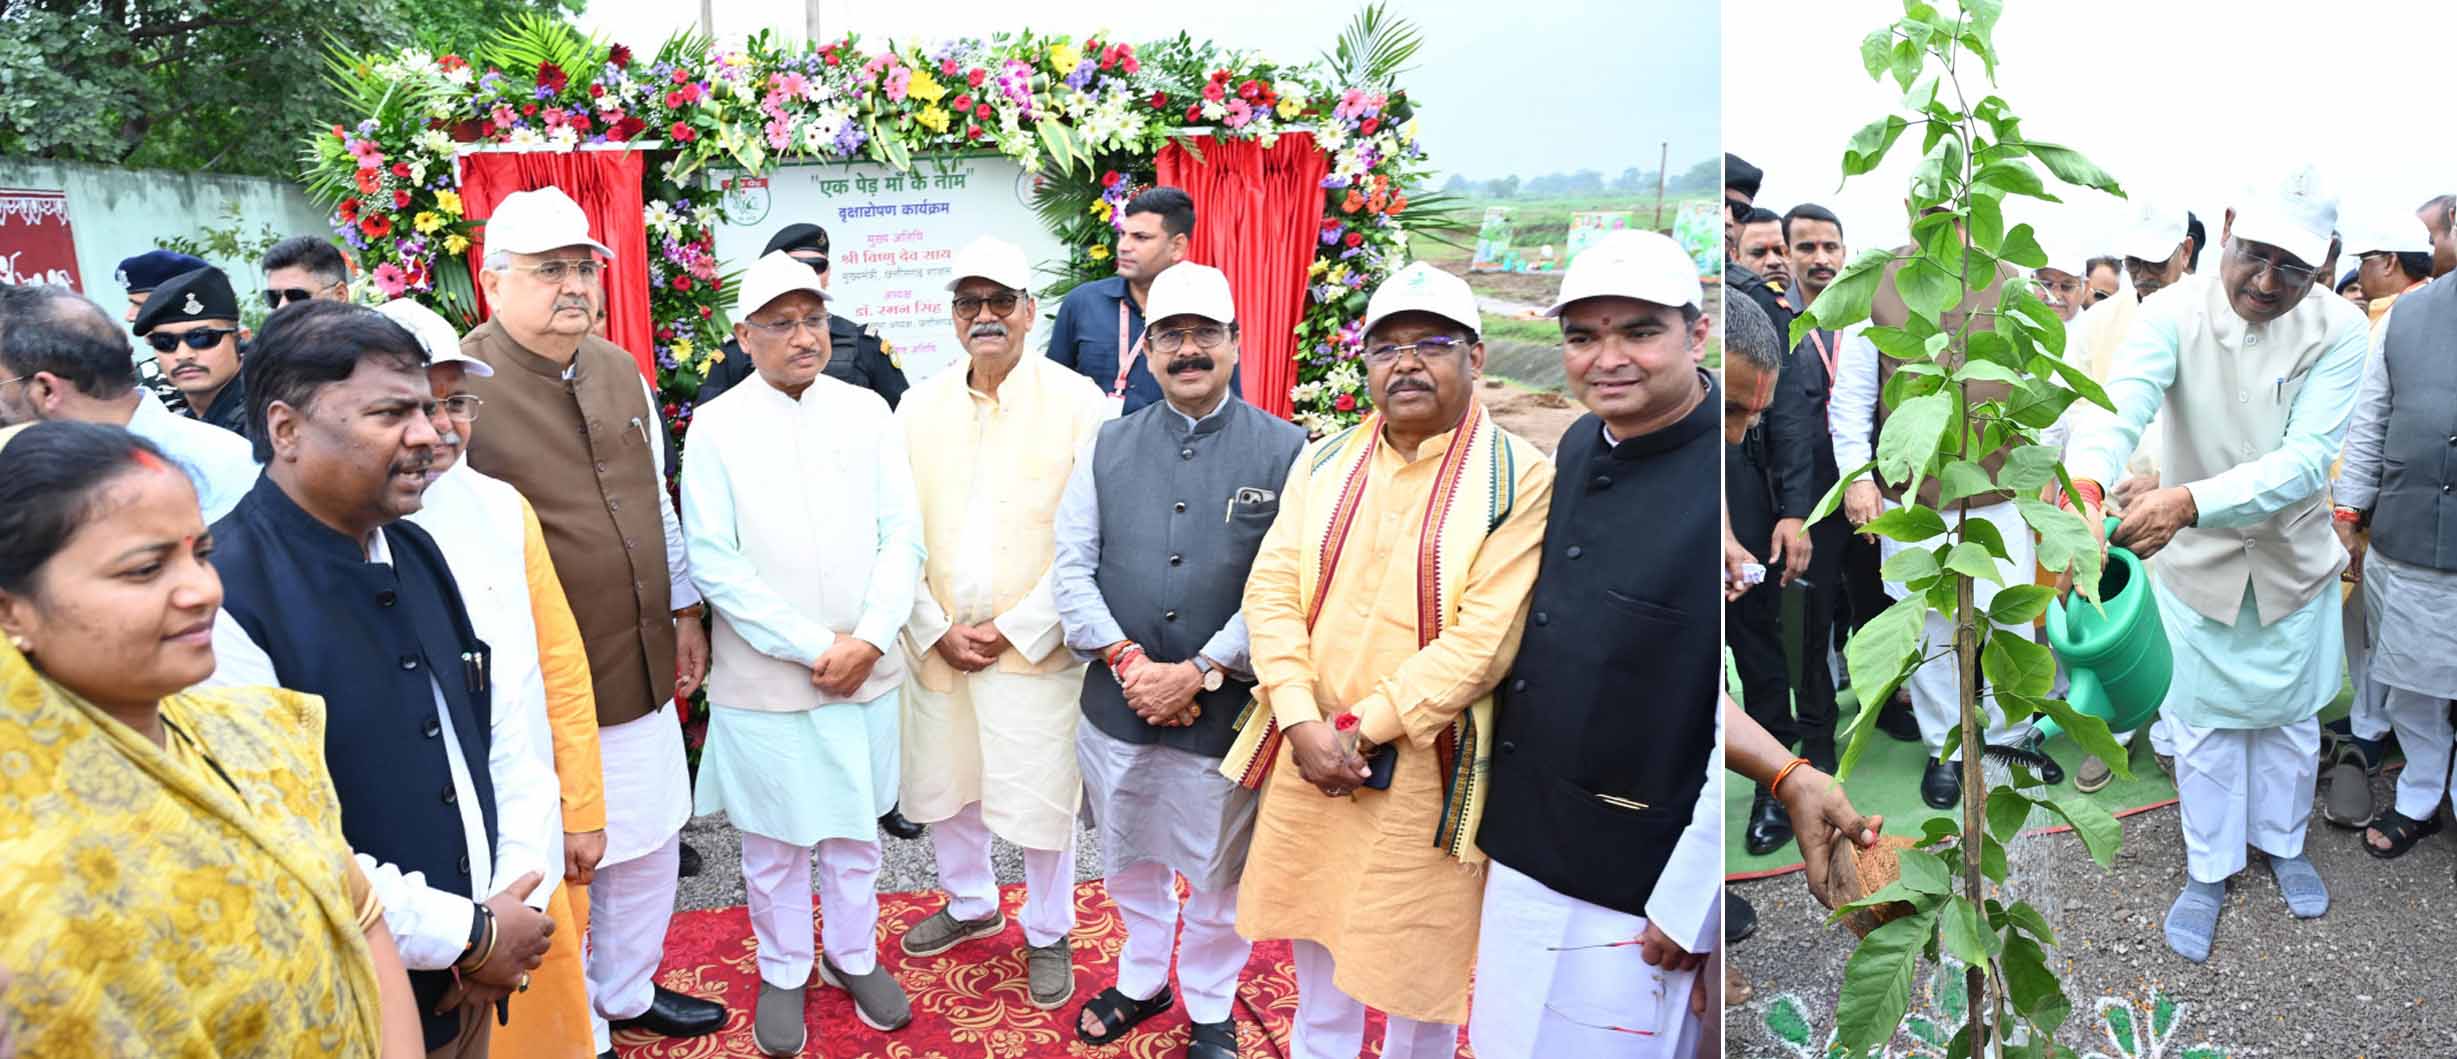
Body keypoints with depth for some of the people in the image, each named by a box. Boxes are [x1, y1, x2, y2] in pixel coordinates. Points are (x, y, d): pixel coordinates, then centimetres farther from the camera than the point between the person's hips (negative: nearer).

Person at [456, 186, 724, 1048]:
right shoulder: (463, 387, -16)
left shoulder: (622, 373, 6)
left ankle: (630, 991, 43)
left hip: (643, 669, 7)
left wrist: (683, 609, 18)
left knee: (649, 845, 20)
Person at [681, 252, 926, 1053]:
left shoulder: (867, 411, 1)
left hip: (866, 671, 2)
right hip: (764, 679, -2)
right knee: (773, 841, 12)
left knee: (856, 829, 16)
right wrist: (813, 649, -14)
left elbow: (902, 537, 0)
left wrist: (869, 639, -12)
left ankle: (853, 955, 36)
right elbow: (714, 563, -10)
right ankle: (783, 972, 32)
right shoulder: (716, 426, -6)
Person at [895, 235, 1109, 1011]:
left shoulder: (1077, 401, -8)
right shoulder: (919, 405, 4)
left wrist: (1016, 629, -13)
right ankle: (969, 903, 44)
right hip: (937, 646, 4)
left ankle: (1047, 933, 30)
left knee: (1042, 802, 5)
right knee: (943, 787, 18)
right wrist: (934, 628, -6)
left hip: (1035, 649, -4)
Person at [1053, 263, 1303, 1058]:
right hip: (1116, 707, 3)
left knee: (1217, 877, 14)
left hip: (1224, 714, -3)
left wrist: (1198, 673, -16)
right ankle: (1141, 983, 45)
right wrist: (1127, 662, -11)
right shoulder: (1108, 447, 4)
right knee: (1130, 863, 21)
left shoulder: (1284, 451, -7)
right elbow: (1072, 567, 1)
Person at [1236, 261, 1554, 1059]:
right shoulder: (1323, 464, 5)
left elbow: (1483, 640, -17)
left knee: (1416, 972, 12)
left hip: (1424, 774, -4)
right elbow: (1271, 590, -1)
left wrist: (1363, 729, -17)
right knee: (1317, 957, 21)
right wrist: (1304, 725, -14)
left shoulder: (1522, 480, -11)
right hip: (1308, 757, 4)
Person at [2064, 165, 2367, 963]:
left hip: (2294, 562, 1)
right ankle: (2209, 868, 32)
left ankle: (2282, 842, 45)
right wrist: (2085, 486, -60)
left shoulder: (2338, 332, -18)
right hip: (2196, 564, -1)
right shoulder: (2176, 313, -20)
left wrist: (2189, 501, -46)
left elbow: (2307, 458, -29)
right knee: (2206, 725, 13)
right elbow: (2120, 403, -38)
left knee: (2288, 716, 20)